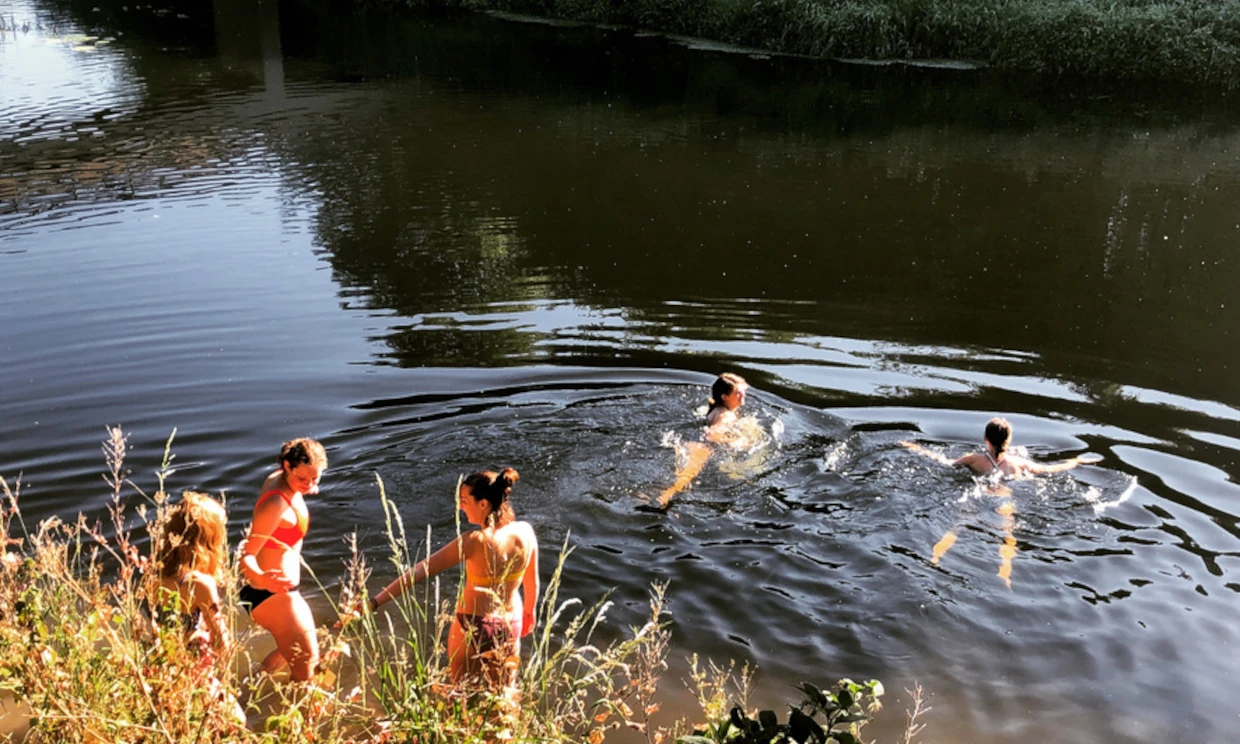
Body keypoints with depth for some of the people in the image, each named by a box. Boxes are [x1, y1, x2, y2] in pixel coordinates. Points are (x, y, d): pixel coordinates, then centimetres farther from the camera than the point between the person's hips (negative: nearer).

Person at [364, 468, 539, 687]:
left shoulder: (475, 542, -27)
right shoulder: (525, 531, -14)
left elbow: (421, 571, -29)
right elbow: (532, 583, 1)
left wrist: (375, 602, -29)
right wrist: (529, 612, 20)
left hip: (473, 625, -4)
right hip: (511, 625, 4)